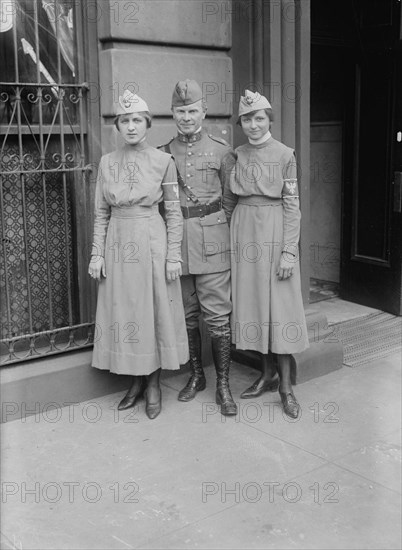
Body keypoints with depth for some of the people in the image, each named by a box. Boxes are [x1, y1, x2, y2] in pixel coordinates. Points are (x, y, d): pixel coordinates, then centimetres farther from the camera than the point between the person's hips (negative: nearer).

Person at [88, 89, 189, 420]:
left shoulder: (163, 161, -3)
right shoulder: (107, 162, 5)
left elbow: (174, 212, -2)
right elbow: (101, 213, 7)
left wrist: (174, 256, -7)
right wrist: (97, 254, 2)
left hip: (152, 243, -3)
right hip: (118, 244, 3)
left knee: (155, 310, 3)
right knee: (123, 311, 7)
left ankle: (153, 384, 19)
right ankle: (136, 381, 23)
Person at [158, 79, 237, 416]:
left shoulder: (221, 150, 1)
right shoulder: (164, 154, 8)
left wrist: (233, 237, 2)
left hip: (212, 238, -3)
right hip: (176, 239, 3)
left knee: (217, 315, -2)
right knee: (187, 314, 12)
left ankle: (223, 385, 8)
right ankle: (196, 375, 27)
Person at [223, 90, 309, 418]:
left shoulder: (285, 155, -5)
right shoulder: (236, 156, 7)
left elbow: (292, 206, -8)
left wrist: (289, 252, -13)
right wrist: (230, 239, 11)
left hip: (274, 231, -4)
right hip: (244, 232, 5)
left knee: (280, 305, -1)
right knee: (253, 303, 9)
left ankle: (286, 385, 8)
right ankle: (267, 374, 24)